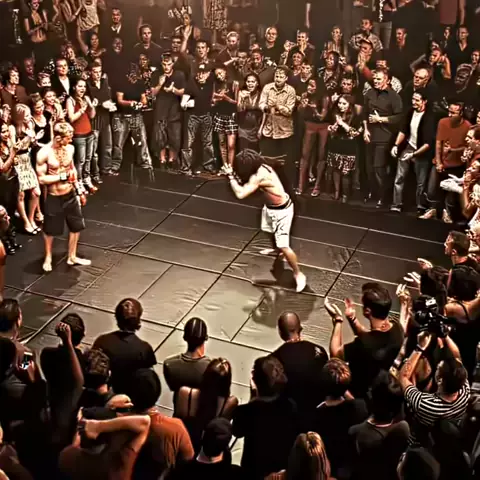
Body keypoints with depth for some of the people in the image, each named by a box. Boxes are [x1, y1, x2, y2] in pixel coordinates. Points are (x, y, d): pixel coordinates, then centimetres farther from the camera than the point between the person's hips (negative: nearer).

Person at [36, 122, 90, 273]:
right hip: (54, 198, -5)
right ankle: (48, 257, 38)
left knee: (76, 226, 16)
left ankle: (72, 257, 35)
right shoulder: (44, 153, -22)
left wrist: (80, 191, 14)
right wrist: (63, 176, -24)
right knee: (50, 230, 14)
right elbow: (41, 179, -21)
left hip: (71, 195, 5)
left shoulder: (70, 148, -4)